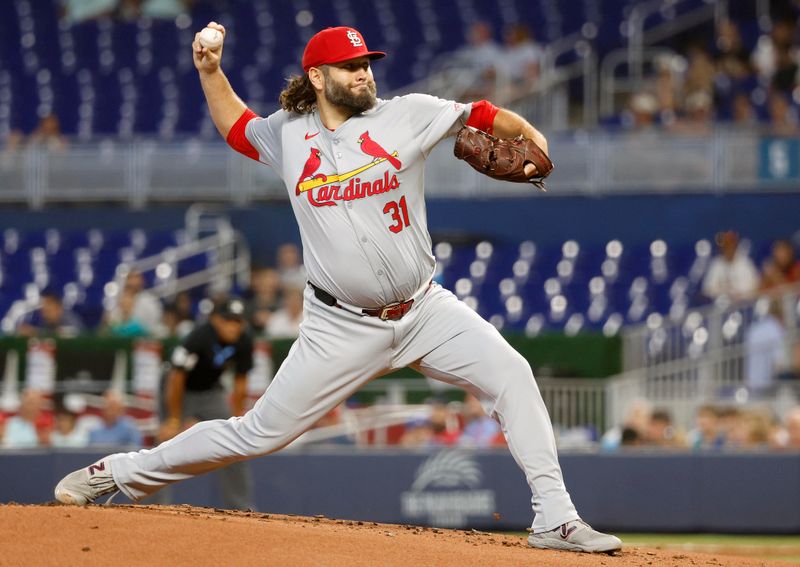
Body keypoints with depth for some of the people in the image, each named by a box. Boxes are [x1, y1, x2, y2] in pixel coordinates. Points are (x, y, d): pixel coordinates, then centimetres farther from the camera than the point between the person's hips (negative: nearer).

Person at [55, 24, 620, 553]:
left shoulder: (405, 116, -2)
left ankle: (555, 519, -13)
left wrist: (532, 138, -16)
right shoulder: (288, 134, 4)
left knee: (511, 374, -18)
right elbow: (237, 126, 24)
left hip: (426, 309, 1)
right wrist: (210, 72, 11)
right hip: (344, 328, -1)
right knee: (261, 433, 0)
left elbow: (481, 115, 1)